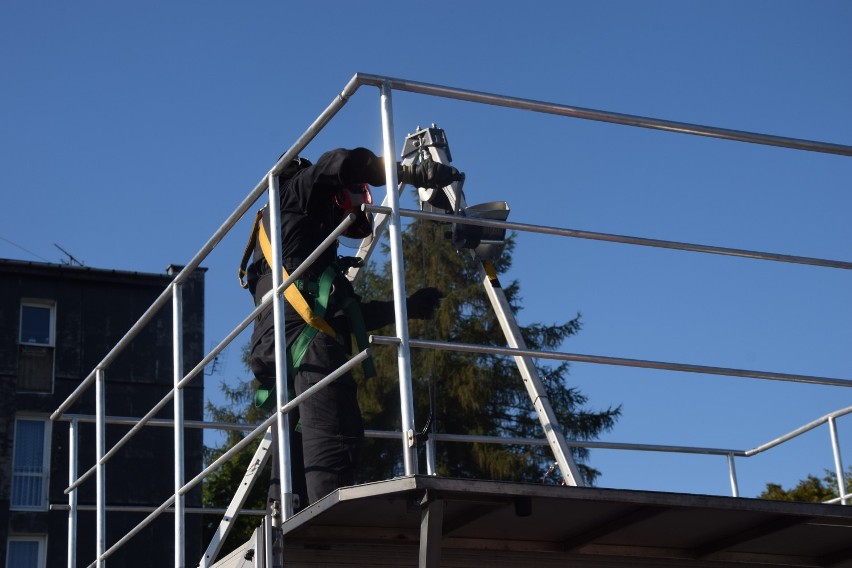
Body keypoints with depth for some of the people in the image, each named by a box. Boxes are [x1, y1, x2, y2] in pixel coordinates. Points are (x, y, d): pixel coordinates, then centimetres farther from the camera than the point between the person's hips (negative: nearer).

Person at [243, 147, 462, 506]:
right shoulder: (300, 189, 18)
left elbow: (348, 313, 35)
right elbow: (342, 165, -5)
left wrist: (406, 307, 36)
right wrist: (415, 172, -6)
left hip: (274, 353, 9)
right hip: (308, 339, -9)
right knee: (335, 437, -22)